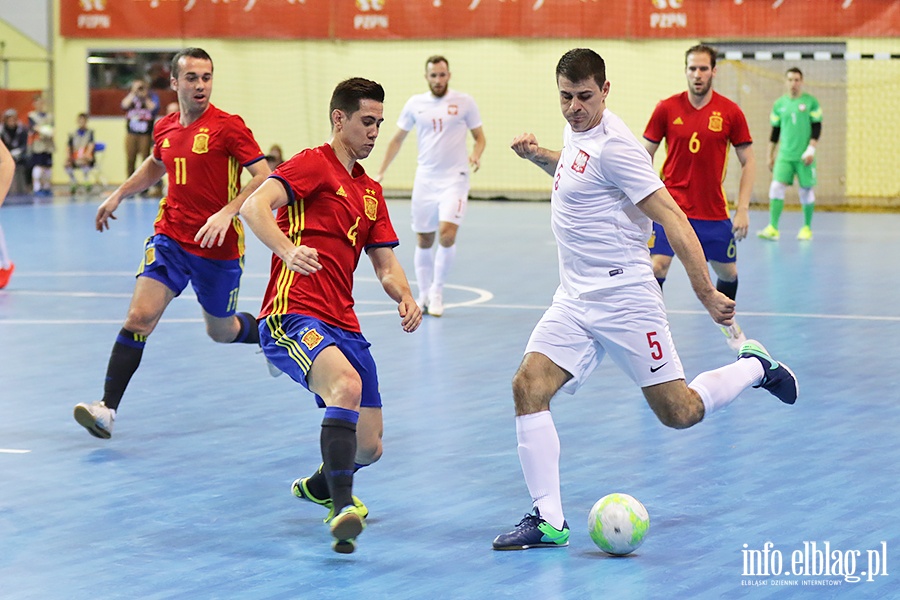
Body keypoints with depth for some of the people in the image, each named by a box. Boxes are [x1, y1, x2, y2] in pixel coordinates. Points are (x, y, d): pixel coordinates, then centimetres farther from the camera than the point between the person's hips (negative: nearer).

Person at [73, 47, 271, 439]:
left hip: (217, 246, -3)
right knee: (139, 316, -13)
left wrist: (227, 213, -28)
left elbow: (264, 177, -17)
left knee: (221, 332, 13)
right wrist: (119, 194, 24)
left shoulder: (228, 126, -12)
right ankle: (107, 408, -14)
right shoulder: (164, 129, 5)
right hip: (170, 238, 4)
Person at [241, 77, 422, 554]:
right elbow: (254, 207, -18)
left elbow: (385, 264, 21)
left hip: (343, 326, 8)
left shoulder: (370, 192, 22)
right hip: (292, 315, -8)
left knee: (368, 447, 6)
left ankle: (319, 486, 39)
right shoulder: (314, 165, -3)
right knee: (347, 385, -37)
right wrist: (287, 250, -37)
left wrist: (404, 296, -1)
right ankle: (343, 507, -40)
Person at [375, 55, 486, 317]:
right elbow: (397, 139, 14)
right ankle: (424, 295, 22)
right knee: (423, 241, 6)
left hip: (454, 179, -3)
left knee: (447, 233, -19)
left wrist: (475, 155, -16)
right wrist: (381, 172, 9)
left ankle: (437, 292, -2)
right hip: (425, 179, 3)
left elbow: (479, 137, 5)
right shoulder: (415, 104, 5)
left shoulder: (464, 102, -2)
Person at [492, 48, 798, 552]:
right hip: (576, 298, 8)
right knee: (529, 388, -10)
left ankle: (755, 367, 28)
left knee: (679, 413, -1)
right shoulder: (576, 133, 9)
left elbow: (671, 216, -20)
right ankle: (549, 520, -8)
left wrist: (706, 292, -24)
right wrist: (540, 156, 16)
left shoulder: (614, 145, -18)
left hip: (624, 297, -8)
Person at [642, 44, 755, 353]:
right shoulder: (666, 109, -5)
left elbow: (748, 161, 1)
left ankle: (728, 322, 42)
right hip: (671, 208, -1)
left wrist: (743, 209, -5)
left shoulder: (730, 112, -5)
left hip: (714, 212, 1)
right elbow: (646, 154, 5)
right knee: (656, 267, -17)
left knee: (728, 272, 13)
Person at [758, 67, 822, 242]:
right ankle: (773, 228, -14)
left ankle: (807, 228, 17)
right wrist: (770, 156, 14)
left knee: (806, 190, 3)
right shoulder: (779, 104, 8)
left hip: (804, 156, -2)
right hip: (784, 155, 2)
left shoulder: (811, 102, 0)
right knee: (777, 186, -11)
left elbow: (817, 127, -1)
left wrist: (811, 149, -12)